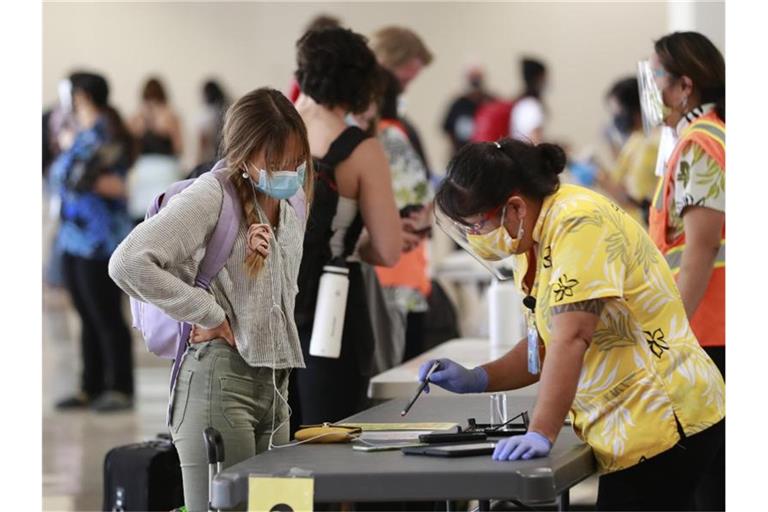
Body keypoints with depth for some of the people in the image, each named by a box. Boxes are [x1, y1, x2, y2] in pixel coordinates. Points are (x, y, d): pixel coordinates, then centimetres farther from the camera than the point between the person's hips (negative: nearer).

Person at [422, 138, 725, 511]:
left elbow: (571, 338, -26)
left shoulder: (579, 222, -17)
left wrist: (541, 434, -30)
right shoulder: (530, 243, 13)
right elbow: (545, 346, 16)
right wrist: (475, 380, 3)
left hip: (662, 422, -10)